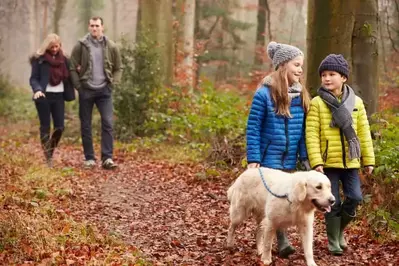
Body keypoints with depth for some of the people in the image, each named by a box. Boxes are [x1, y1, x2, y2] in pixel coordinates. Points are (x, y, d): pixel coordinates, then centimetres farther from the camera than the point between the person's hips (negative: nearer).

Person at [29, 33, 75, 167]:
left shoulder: (63, 59, 10)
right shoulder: (39, 59, -2)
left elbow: (67, 77, 15)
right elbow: (33, 78, -5)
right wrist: (37, 90, -23)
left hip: (59, 96, 4)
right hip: (44, 96, -4)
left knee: (59, 127, 0)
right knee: (45, 127, 0)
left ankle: (51, 152, 19)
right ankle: (47, 157, 5)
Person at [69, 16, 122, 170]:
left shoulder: (111, 47, 3)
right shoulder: (81, 46, -2)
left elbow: (118, 68, 12)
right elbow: (72, 68, 0)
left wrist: (113, 83, 0)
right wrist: (78, 86, -6)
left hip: (104, 90, 0)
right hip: (86, 91, 0)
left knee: (108, 123, -10)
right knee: (85, 126, 5)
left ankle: (107, 158, -8)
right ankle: (89, 158, 14)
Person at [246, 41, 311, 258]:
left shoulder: (301, 95, 5)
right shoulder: (265, 93, -12)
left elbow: (303, 130, 10)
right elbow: (253, 128, -10)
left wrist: (305, 156, 4)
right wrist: (253, 159, -13)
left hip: (290, 160, 6)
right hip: (269, 158, -6)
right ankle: (282, 242, -10)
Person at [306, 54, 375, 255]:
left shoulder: (356, 102, 5)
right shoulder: (317, 103, -5)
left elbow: (364, 133, 7)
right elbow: (312, 134, -9)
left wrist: (368, 159, 6)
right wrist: (316, 161, -16)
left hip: (350, 161, 3)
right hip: (328, 162, -3)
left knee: (354, 197, -1)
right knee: (333, 203, 1)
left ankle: (340, 230, 26)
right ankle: (333, 241, 16)